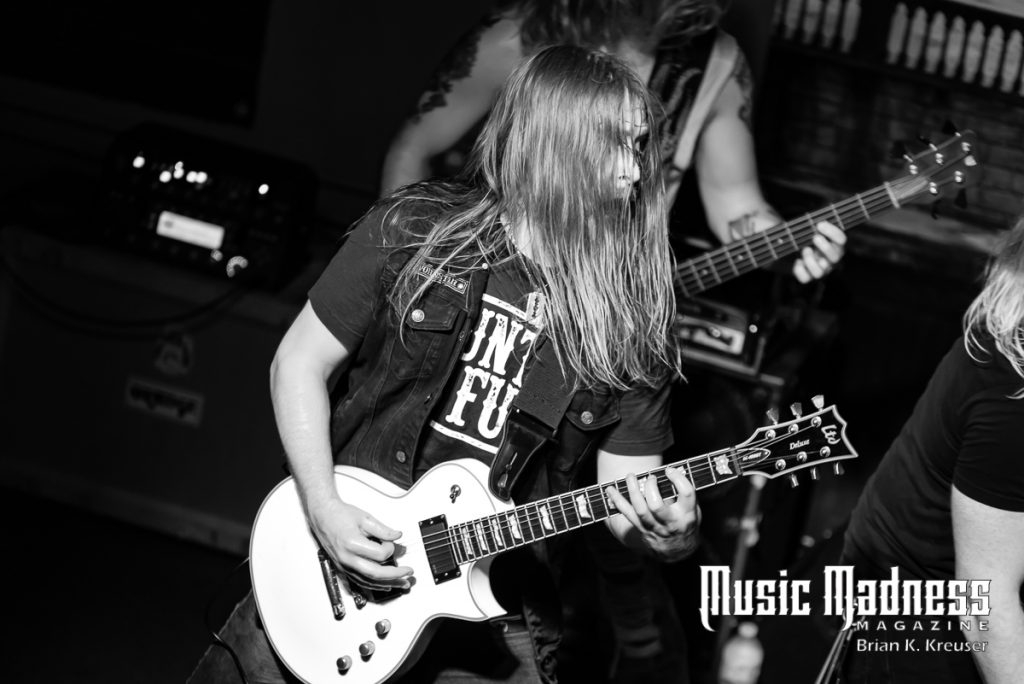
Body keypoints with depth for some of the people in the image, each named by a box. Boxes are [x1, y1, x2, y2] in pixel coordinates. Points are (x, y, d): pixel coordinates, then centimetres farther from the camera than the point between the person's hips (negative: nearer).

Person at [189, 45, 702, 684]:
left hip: (492, 618, 1)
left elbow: (627, 495, 1)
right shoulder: (413, 233, -3)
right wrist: (325, 508, -11)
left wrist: (673, 535, -22)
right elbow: (299, 362, 1)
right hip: (338, 579, 0)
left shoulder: (632, 318, 0)